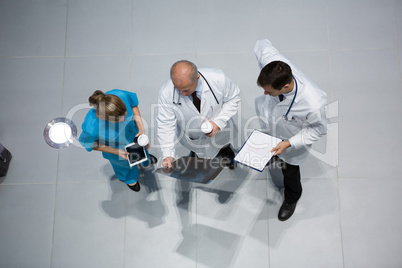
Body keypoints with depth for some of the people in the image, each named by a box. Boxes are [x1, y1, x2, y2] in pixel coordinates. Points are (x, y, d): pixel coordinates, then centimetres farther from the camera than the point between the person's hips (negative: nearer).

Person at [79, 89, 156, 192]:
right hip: (116, 147, -2)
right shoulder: (92, 128, -47)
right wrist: (116, 152, -22)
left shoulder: (121, 96, -42)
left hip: (133, 131, 3)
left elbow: (133, 103, -16)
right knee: (123, 163, 33)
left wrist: (141, 128, -21)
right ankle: (129, 177, 71)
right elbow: (86, 142, -22)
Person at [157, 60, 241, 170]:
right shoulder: (166, 93, -30)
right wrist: (168, 155, -28)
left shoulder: (218, 79, -31)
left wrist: (218, 122, -26)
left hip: (220, 131, 0)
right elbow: (165, 125, -21)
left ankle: (224, 149, 53)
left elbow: (234, 98, -13)